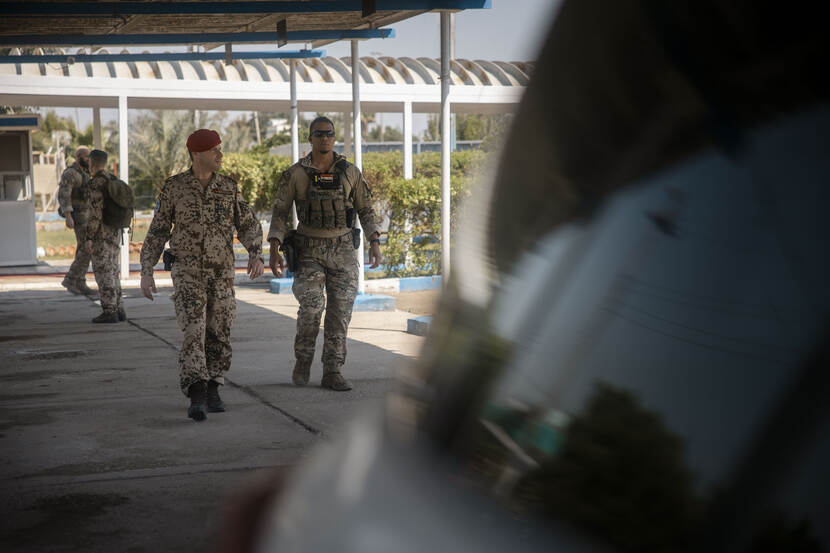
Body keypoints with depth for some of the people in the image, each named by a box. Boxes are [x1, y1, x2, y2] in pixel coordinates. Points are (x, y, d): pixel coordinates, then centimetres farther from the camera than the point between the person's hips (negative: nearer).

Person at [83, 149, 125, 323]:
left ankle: (109, 312, -2)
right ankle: (118, 310, 16)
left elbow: (95, 212, -20)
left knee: (103, 272, -3)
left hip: (101, 234, -9)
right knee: (111, 271, 14)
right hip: (115, 232, 9)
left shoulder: (96, 182, -14)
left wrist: (89, 238, -17)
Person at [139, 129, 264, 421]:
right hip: (187, 272, -3)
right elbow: (157, 231, 1)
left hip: (221, 274, 3)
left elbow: (249, 226, 1)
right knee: (193, 332, -17)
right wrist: (146, 272, -4)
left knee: (218, 335, 6)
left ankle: (212, 391, 24)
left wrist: (256, 256, -19)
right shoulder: (174, 187, -4)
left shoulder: (228, 187, 2)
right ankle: (197, 398, -23)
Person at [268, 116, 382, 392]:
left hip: (342, 249, 2)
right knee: (311, 305, -17)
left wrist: (374, 242, -5)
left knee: (340, 311, -2)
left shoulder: (350, 172, 2)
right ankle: (302, 361, 5)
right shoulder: (295, 174, -2)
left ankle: (332, 373, 6)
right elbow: (280, 213, 0)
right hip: (309, 251, -2)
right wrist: (274, 251, -10)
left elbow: (366, 210, 8)